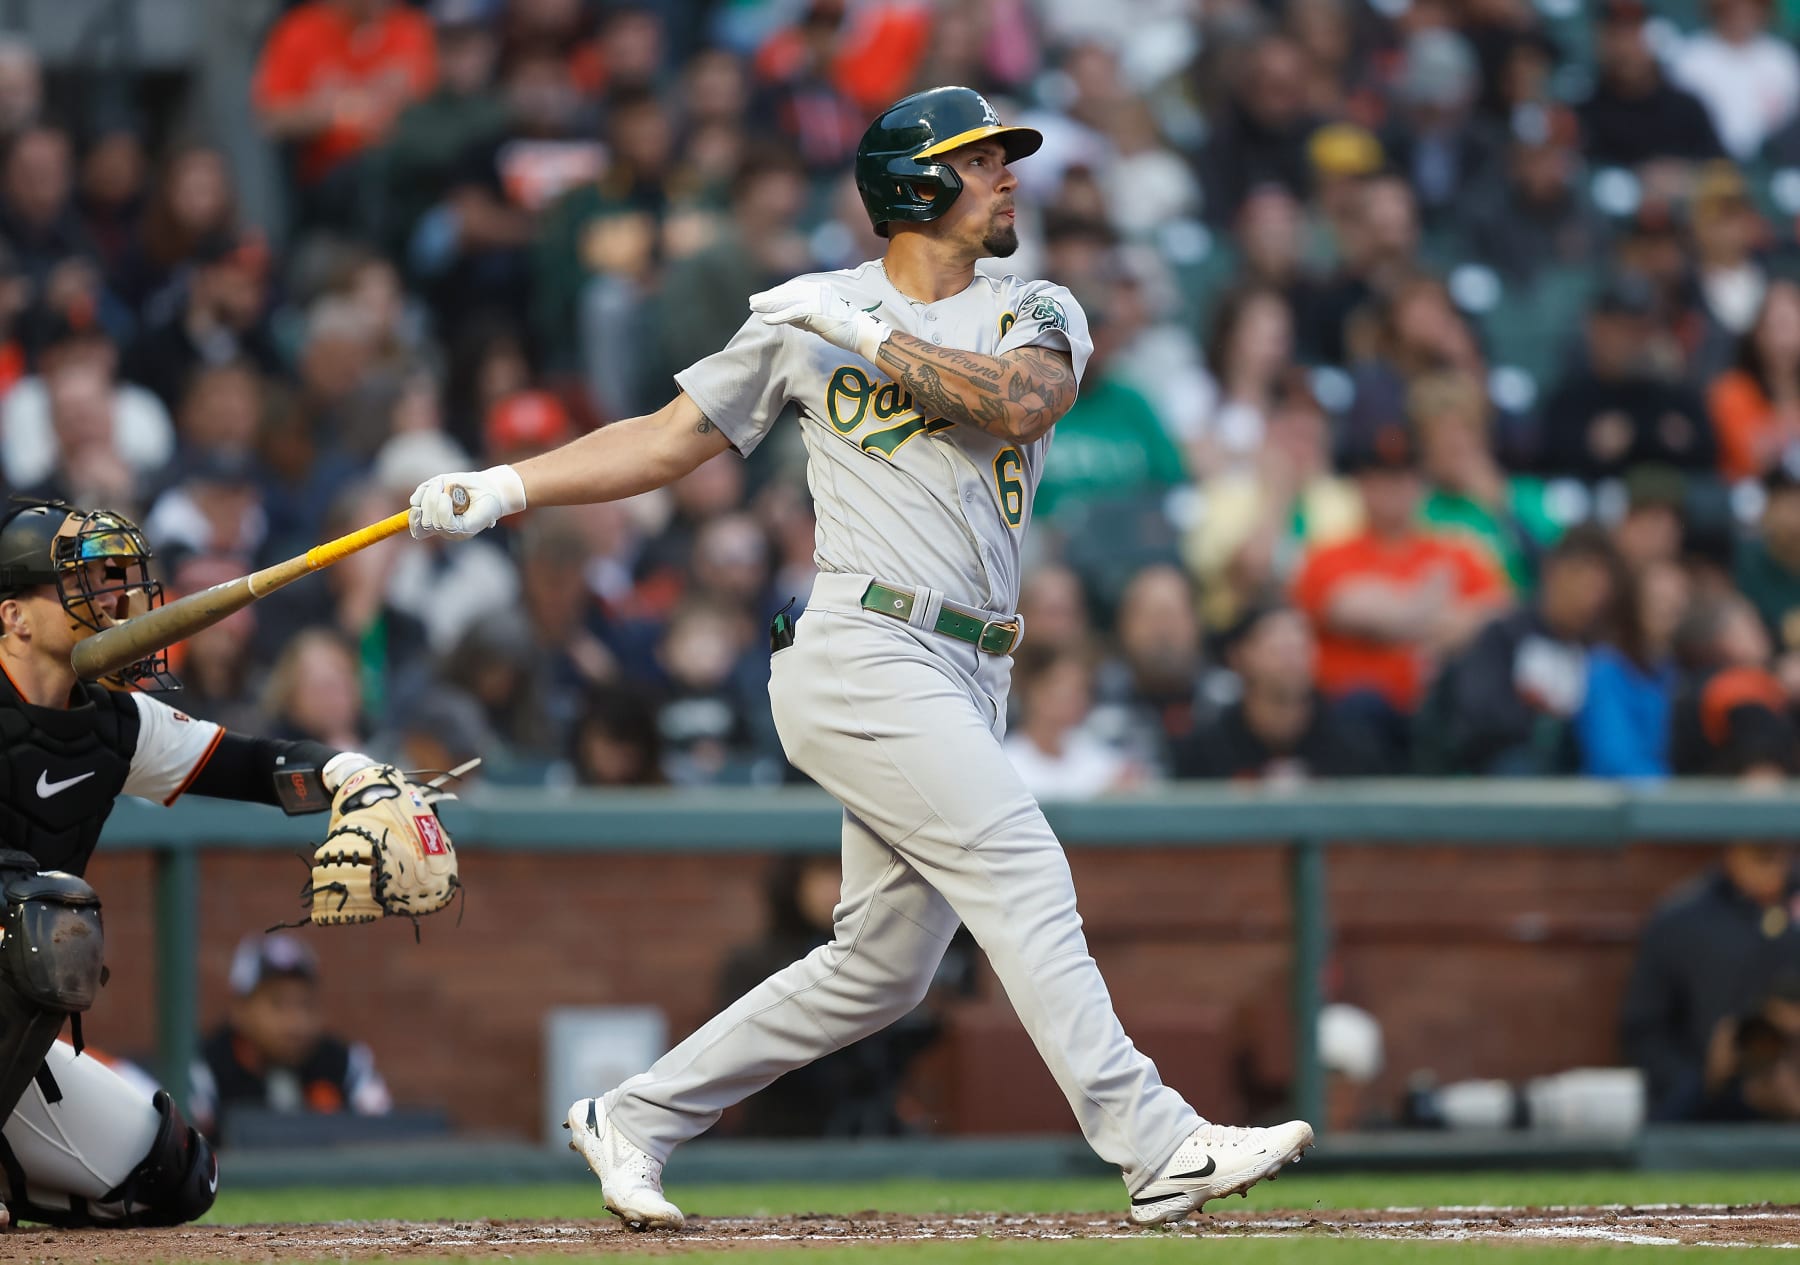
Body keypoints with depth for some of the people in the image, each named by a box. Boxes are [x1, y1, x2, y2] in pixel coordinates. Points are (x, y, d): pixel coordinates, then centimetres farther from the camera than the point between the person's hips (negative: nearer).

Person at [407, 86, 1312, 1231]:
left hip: (966, 683, 5)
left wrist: (870, 336, -10)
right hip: (863, 654, -5)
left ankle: (635, 1120, 20)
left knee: (881, 967, 7)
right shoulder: (807, 316, 6)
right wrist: (507, 487, 2)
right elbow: (667, 441, 12)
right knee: (1018, 866, -19)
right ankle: (1156, 1146, -25)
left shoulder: (1038, 316, 13)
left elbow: (1021, 401, -10)